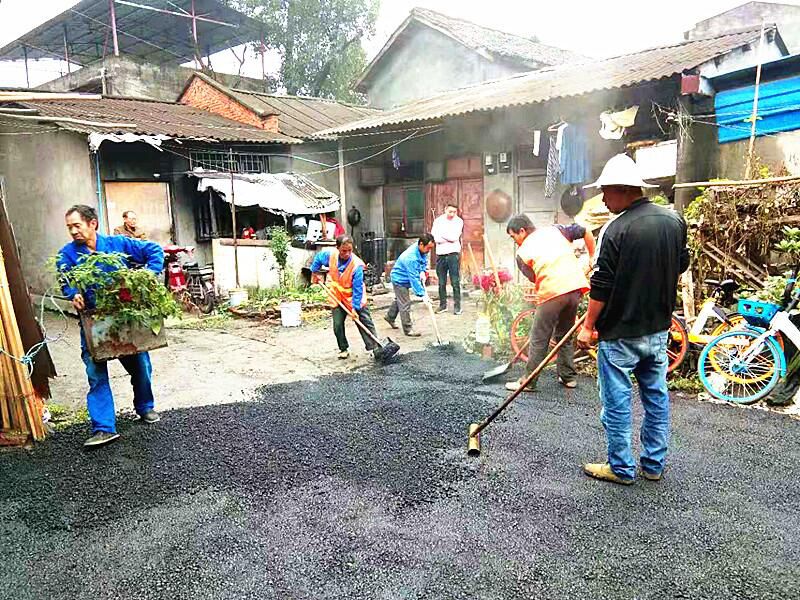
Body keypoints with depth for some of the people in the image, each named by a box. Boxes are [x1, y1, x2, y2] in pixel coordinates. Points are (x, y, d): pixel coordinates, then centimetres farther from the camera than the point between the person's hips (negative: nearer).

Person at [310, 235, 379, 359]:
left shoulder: (357, 265, -28)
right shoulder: (330, 255, -15)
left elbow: (357, 289, -25)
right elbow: (317, 258, 10)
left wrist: (355, 307, -25)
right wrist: (315, 272, 10)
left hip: (355, 299, -3)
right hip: (337, 298, 3)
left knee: (366, 323, -1)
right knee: (338, 326, 2)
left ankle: (374, 348, 6)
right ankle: (344, 349, 19)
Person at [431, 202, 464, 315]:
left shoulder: (458, 221, 1)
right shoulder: (438, 220, 6)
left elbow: (455, 237, -12)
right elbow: (434, 238, -6)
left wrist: (442, 234, -5)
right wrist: (450, 238, -10)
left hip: (453, 254, -2)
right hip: (440, 254, 2)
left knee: (455, 282, -2)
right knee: (441, 282, 7)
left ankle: (457, 305, 3)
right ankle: (442, 304, 17)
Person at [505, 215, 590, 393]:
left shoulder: (522, 253, 6)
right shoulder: (553, 230, 15)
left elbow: (534, 278, 9)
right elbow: (584, 231, 13)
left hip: (552, 292, -5)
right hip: (575, 286, 5)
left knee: (538, 341, 5)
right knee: (565, 336, 22)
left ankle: (528, 382, 12)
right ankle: (568, 377, 28)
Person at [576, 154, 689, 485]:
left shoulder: (618, 229, -19)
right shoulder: (674, 221, 3)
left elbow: (602, 286, -18)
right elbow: (682, 265, 16)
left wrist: (588, 326, -9)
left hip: (620, 332, -7)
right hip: (659, 328, 7)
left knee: (617, 402, 6)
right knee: (657, 396, 16)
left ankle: (621, 468, 17)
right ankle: (654, 465, 28)